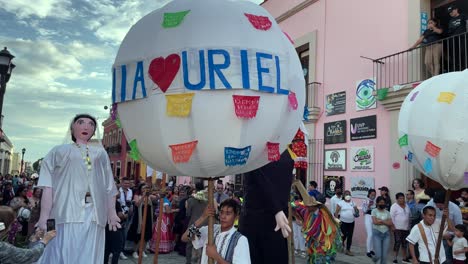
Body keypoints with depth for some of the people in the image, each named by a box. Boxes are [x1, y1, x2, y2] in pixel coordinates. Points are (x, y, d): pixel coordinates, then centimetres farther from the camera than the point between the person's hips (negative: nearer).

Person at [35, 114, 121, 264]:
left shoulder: (101, 153, 17)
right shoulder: (60, 151, 10)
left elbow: (109, 187, 14)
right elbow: (48, 186, 0)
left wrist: (112, 212, 6)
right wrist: (44, 215, -9)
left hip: (94, 215, 3)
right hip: (67, 213, -2)